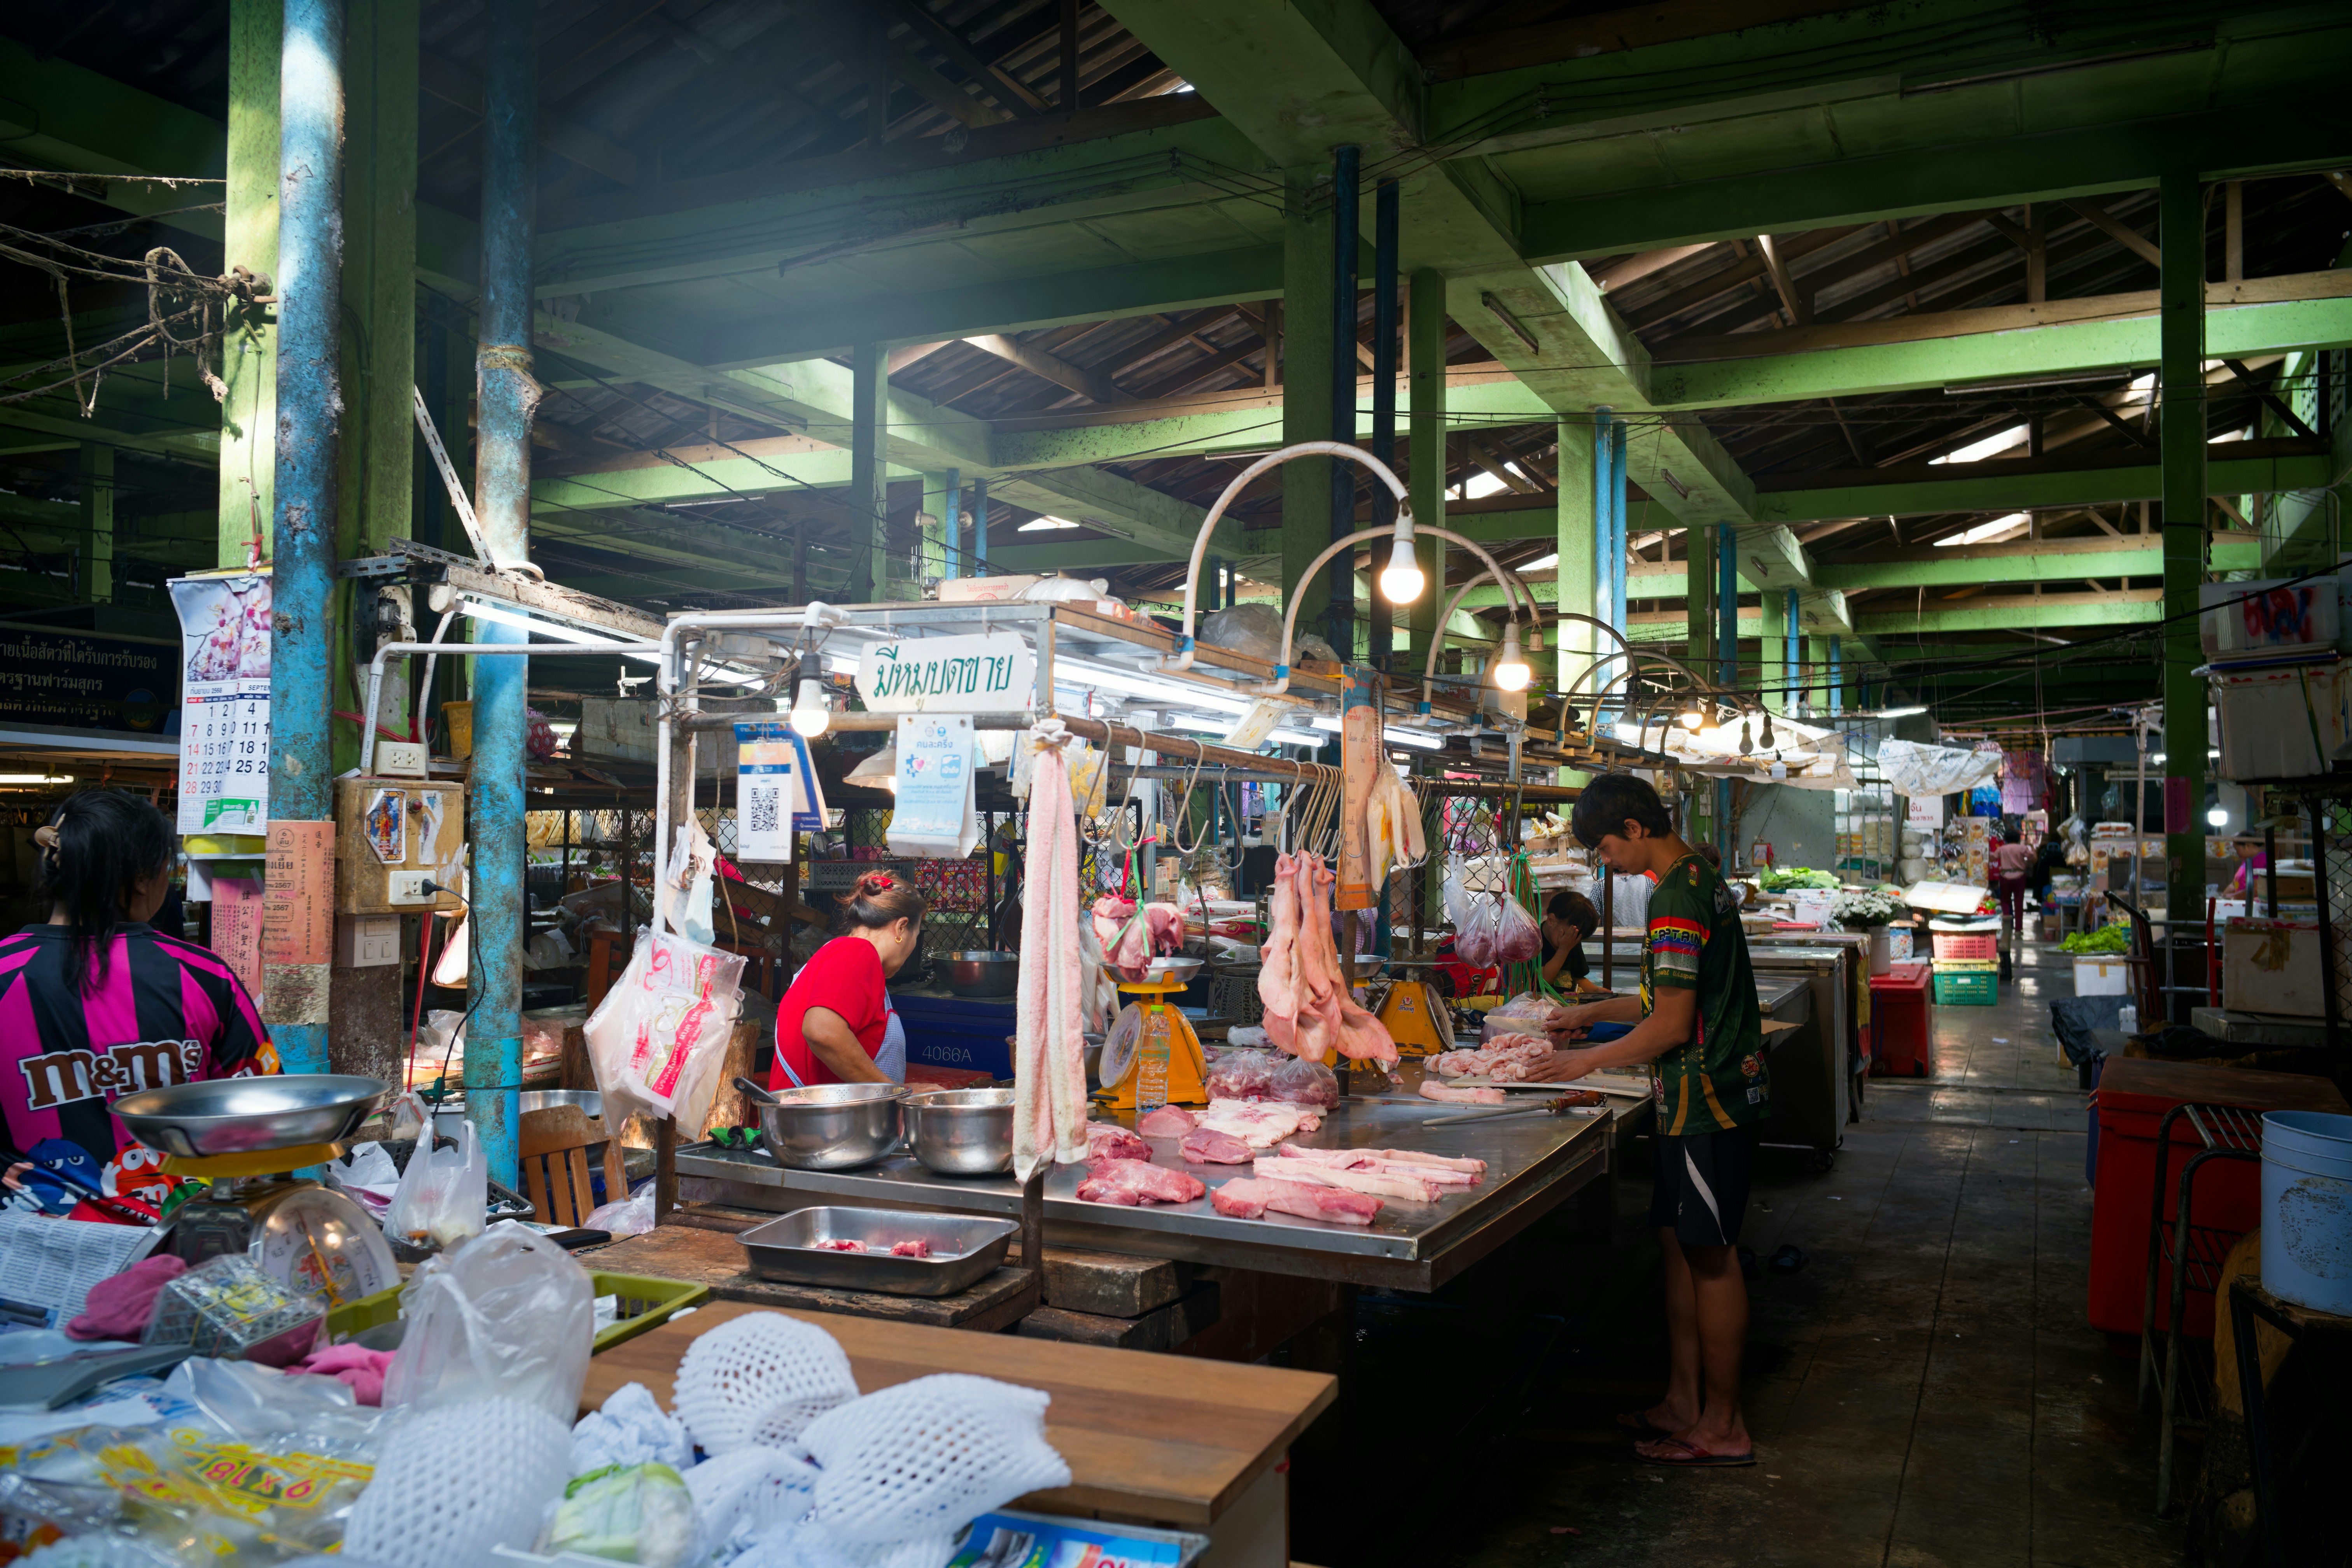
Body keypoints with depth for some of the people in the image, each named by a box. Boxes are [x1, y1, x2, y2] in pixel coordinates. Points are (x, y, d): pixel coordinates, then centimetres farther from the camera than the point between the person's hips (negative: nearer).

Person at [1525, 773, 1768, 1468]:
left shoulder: (1676, 897, -20)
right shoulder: (1700, 878, 12)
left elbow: (1672, 1025, -21)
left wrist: (1586, 1062, -10)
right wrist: (1593, 1012, 21)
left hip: (1707, 1097, -10)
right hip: (1709, 1094, 10)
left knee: (1711, 1255, 0)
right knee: (1680, 1242, 15)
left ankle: (1723, 1426, 12)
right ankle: (1684, 1402, 24)